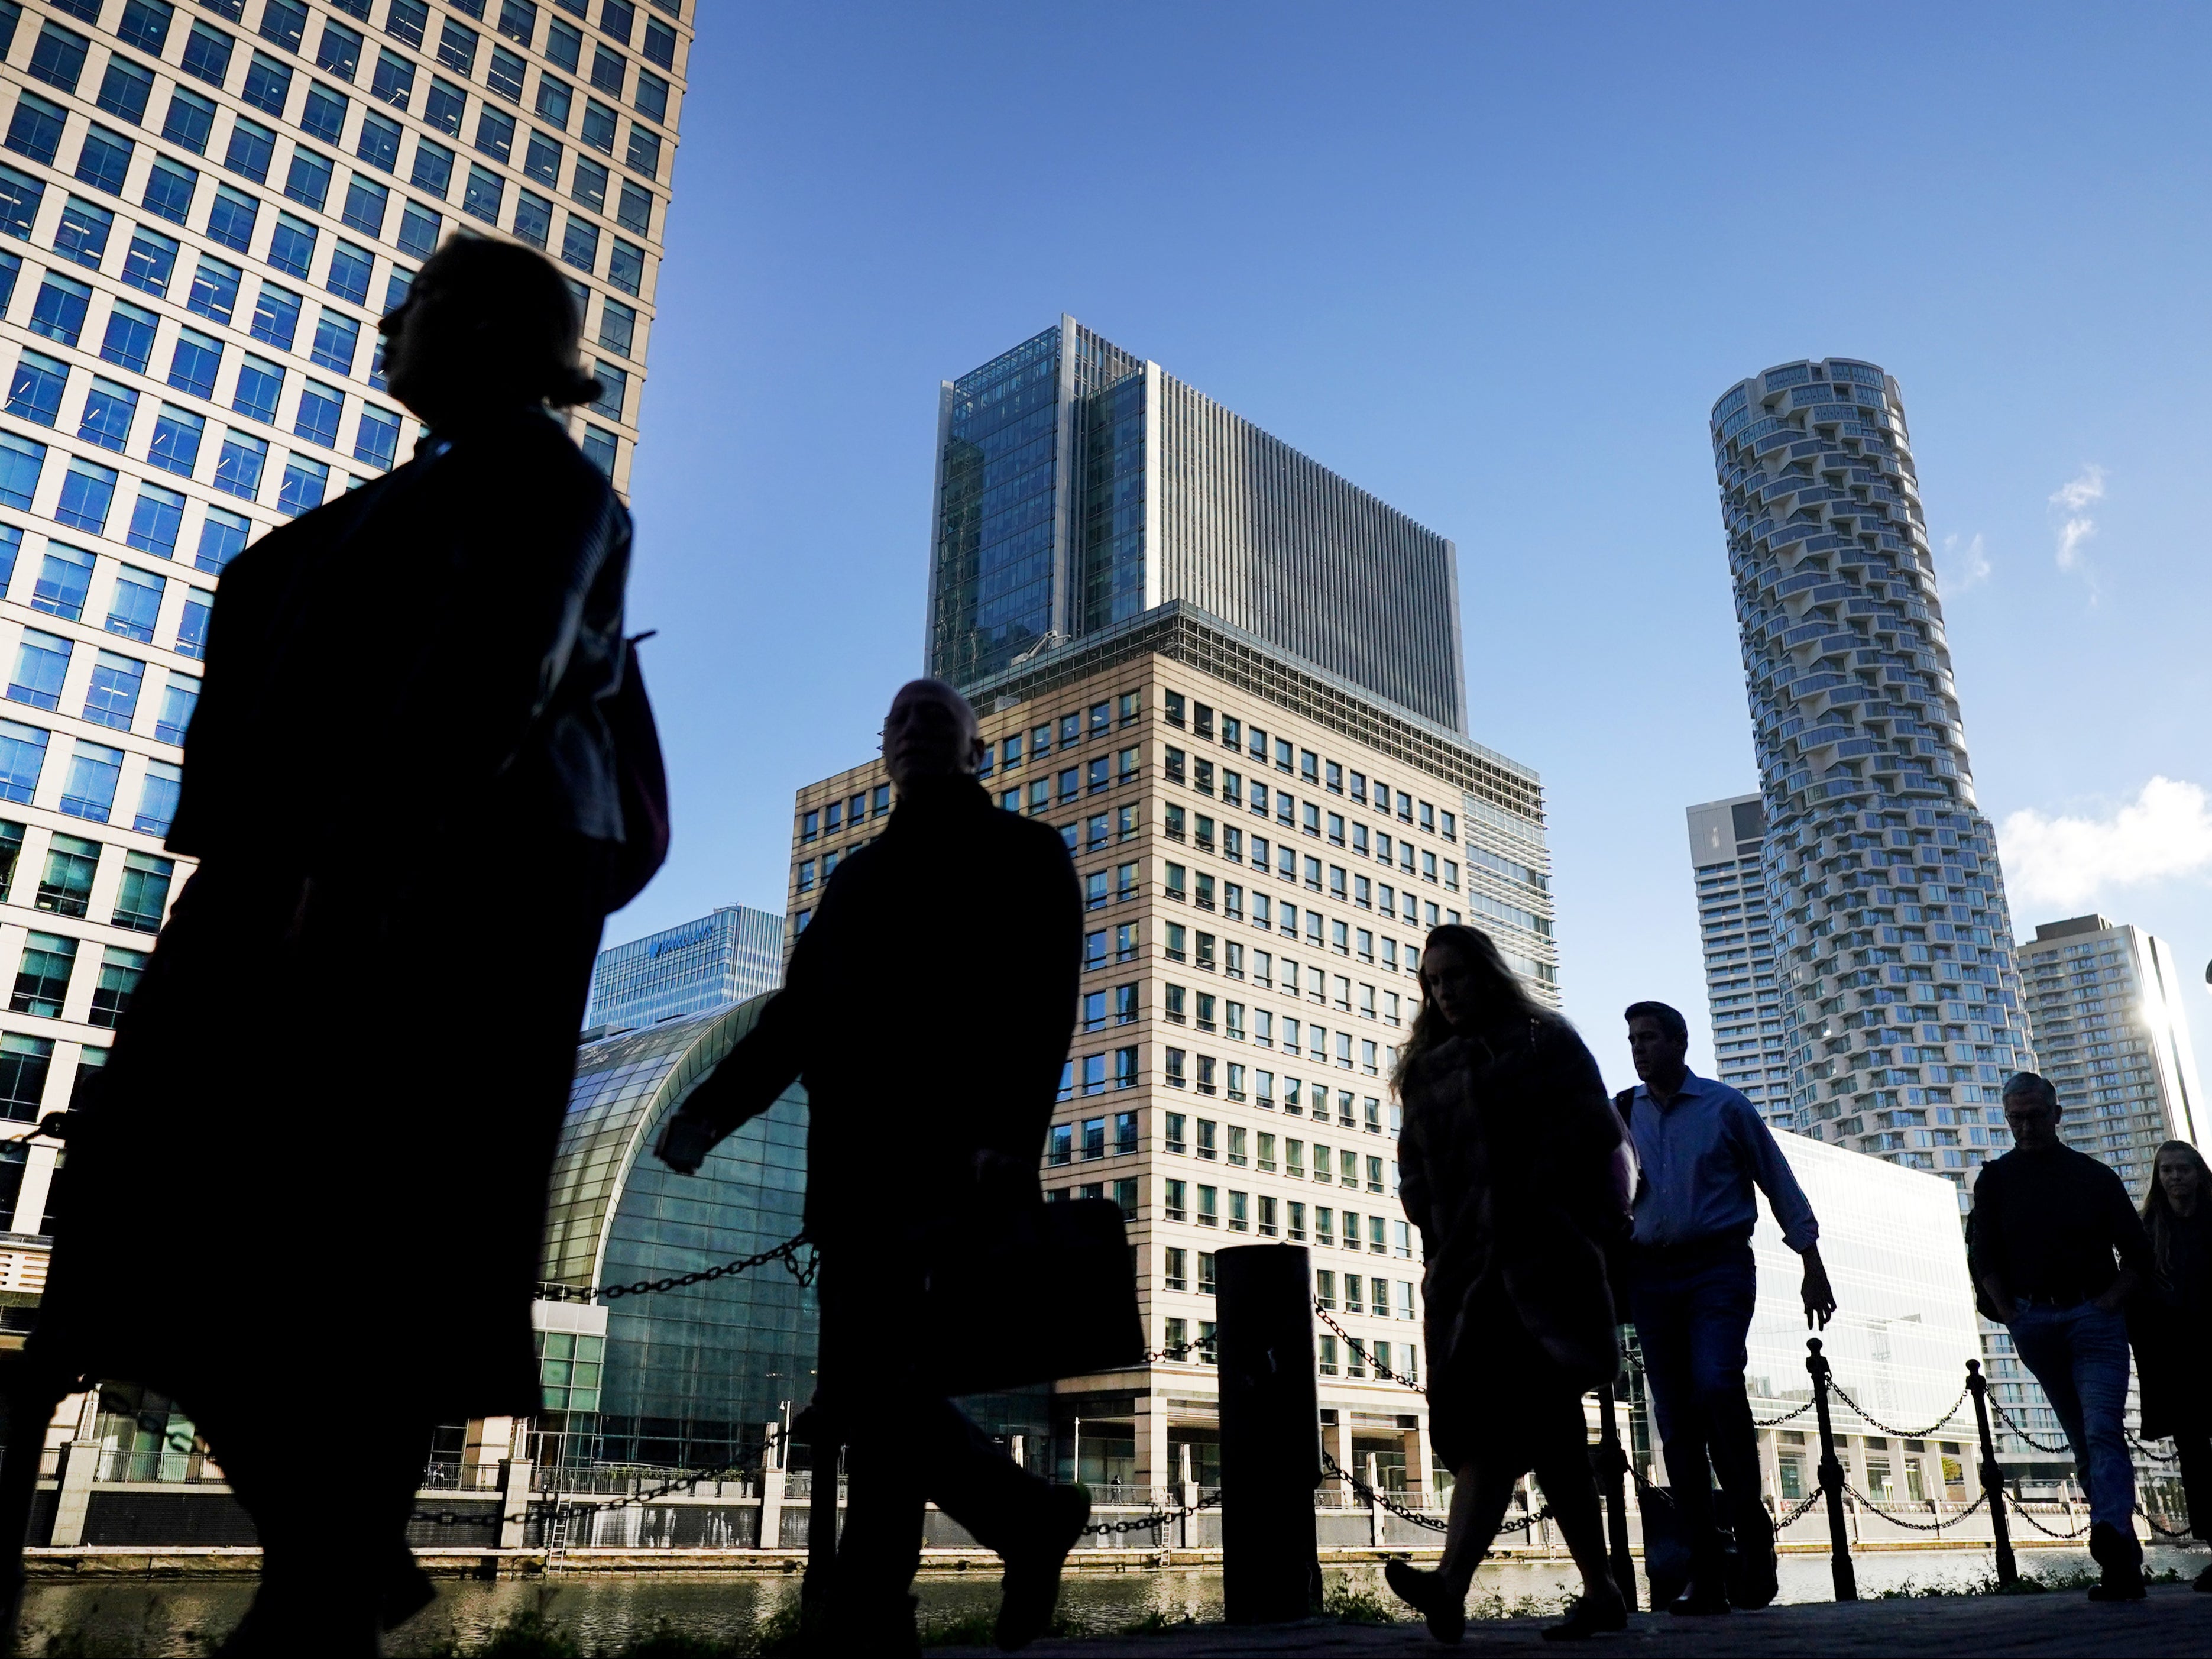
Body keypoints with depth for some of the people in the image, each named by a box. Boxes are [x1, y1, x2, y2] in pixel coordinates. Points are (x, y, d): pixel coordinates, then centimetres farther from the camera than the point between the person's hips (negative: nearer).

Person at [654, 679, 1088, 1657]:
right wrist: (713, 1109, 6)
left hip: (948, 1163, -7)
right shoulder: (859, 875, 27)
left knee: (866, 1386, -14)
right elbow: (799, 1010, 21)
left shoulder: (1020, 856, 9)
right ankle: (1028, 1518, 16)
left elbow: (1041, 1006, -5)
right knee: (874, 1391, 4)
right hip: (856, 1169, 7)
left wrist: (1006, 1136, -20)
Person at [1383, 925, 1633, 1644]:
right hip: (1464, 1263, 5)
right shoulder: (1426, 1070, 20)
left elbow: (1592, 1129, -2)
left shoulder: (1545, 1042, 7)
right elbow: (1415, 1169, 18)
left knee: (1491, 1408, -18)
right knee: (1543, 1423, 4)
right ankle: (1601, 1591, 9)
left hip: (1537, 1259, -5)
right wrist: (1437, 1237, 4)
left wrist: (1532, 1204, -10)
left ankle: (1451, 1584, -24)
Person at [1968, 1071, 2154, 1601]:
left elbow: (2137, 1252, 9)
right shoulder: (1996, 1179, 10)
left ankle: (2111, 1539, -27)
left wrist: (2111, 1301, -2)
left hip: (2094, 1317, -1)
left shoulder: (2094, 1175, 8)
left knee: (2102, 1431, -15)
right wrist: (2009, 1313, 1)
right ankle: (2125, 1557, 12)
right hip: (2033, 1320, 2)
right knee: (2083, 1441, 6)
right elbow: (1981, 1255, 7)